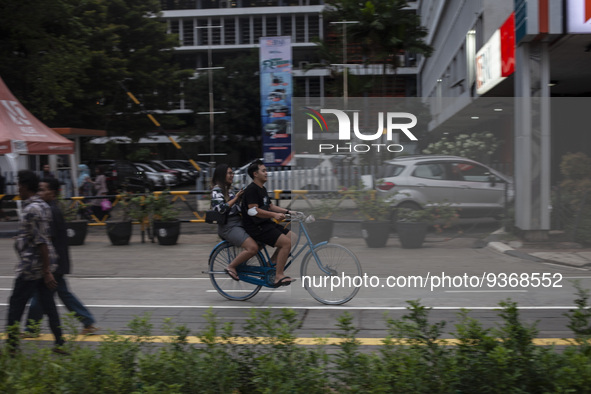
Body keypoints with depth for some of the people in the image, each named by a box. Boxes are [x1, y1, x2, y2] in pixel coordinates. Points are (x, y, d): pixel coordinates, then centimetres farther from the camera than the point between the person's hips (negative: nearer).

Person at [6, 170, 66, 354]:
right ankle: (59, 344, 15)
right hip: (44, 266, 9)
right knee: (48, 305, 11)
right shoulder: (43, 206, 12)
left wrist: (47, 271, -21)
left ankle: (12, 347, 9)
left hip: (31, 267, -9)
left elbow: (41, 242, -21)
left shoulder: (31, 209, -17)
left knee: (15, 305, 3)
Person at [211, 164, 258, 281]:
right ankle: (231, 267, -10)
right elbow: (221, 209, -21)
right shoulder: (217, 190, -8)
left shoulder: (229, 190, 20)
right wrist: (235, 198, -19)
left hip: (238, 224, 10)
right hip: (228, 227, -10)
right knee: (253, 247, -24)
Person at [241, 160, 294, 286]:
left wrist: (288, 212, 9)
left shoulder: (262, 189, 19)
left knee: (292, 237, 3)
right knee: (286, 242, -19)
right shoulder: (251, 189, -13)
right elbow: (253, 211, -22)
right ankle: (278, 277, -13)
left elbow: (271, 206, 21)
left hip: (266, 224, 10)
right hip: (256, 227, -10)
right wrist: (274, 215, -26)